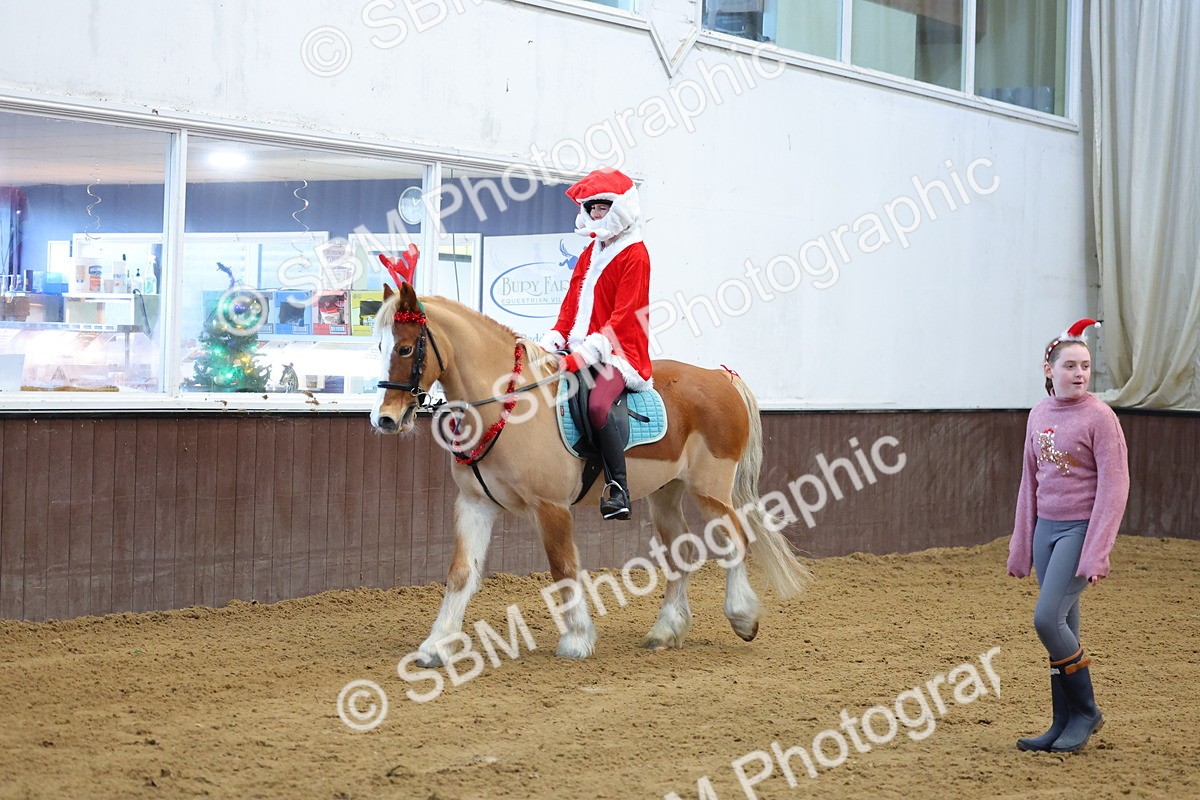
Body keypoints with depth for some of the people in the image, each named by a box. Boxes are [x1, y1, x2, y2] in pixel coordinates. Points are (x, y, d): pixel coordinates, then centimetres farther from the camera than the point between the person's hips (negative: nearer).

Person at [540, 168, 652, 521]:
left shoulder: (634, 255, -6)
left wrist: (585, 354, -23)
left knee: (597, 403, -36)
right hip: (584, 350, 9)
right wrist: (554, 340, -1)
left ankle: (618, 487, -29)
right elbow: (572, 303, 18)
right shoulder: (590, 254, 20)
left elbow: (622, 316, -14)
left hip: (620, 352, -9)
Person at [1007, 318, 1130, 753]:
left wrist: (1097, 553, -18)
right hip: (1046, 528, 6)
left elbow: (1114, 488, -13)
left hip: (1080, 529, -6)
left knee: (1048, 619, -14)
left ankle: (1085, 711, 4)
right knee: (1062, 628, 9)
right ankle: (1064, 725, 16)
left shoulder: (1099, 417, -11)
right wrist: (1021, 546, 14)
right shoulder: (1039, 415, 7)